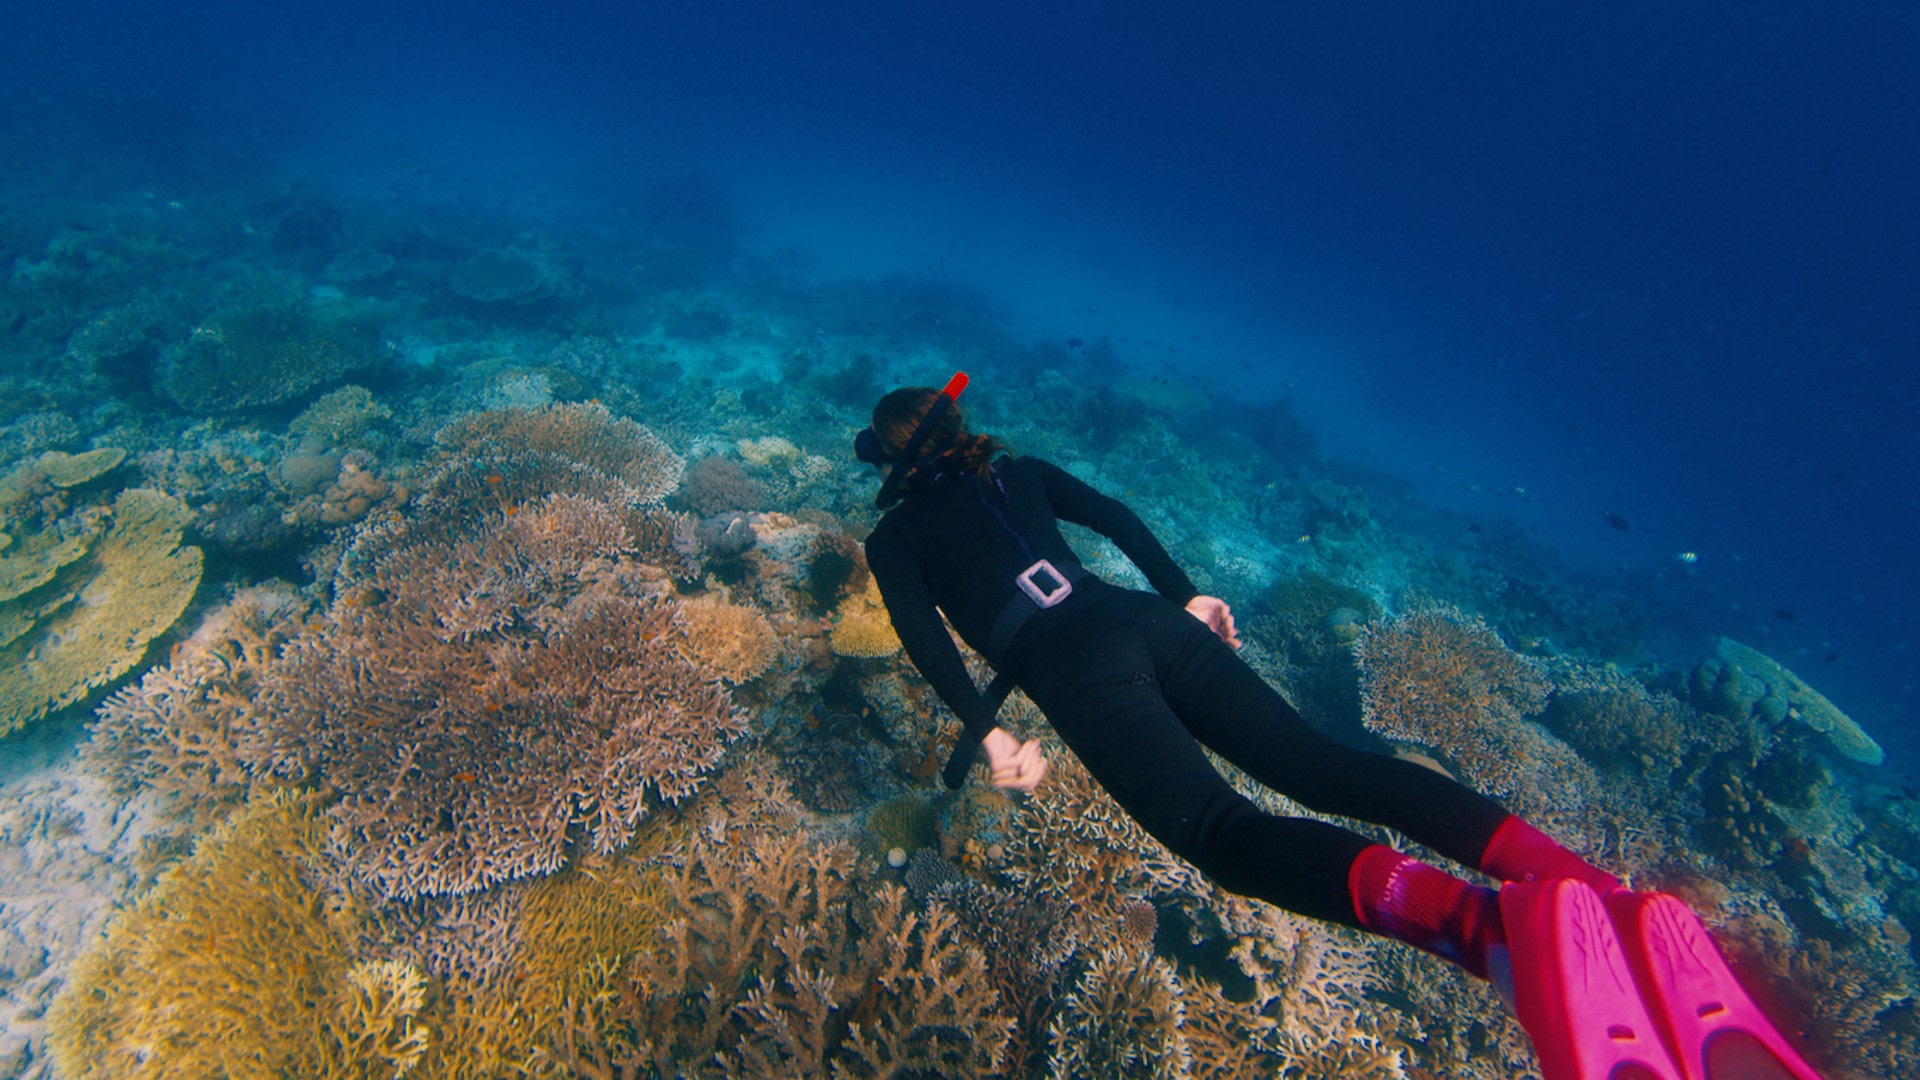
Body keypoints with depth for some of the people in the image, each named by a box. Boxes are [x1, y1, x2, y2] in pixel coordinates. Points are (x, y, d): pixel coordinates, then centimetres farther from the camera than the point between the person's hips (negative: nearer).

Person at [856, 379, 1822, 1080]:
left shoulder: (893, 536, 18)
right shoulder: (1013, 470, 30)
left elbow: (924, 637, 1)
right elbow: (1115, 516, 25)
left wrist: (984, 731, -2)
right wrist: (1186, 598, 28)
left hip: (1077, 670, -5)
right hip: (1146, 622, 6)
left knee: (1223, 833, -21)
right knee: (1321, 764, -2)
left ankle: (1503, 930, -47)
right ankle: (1612, 902, -18)